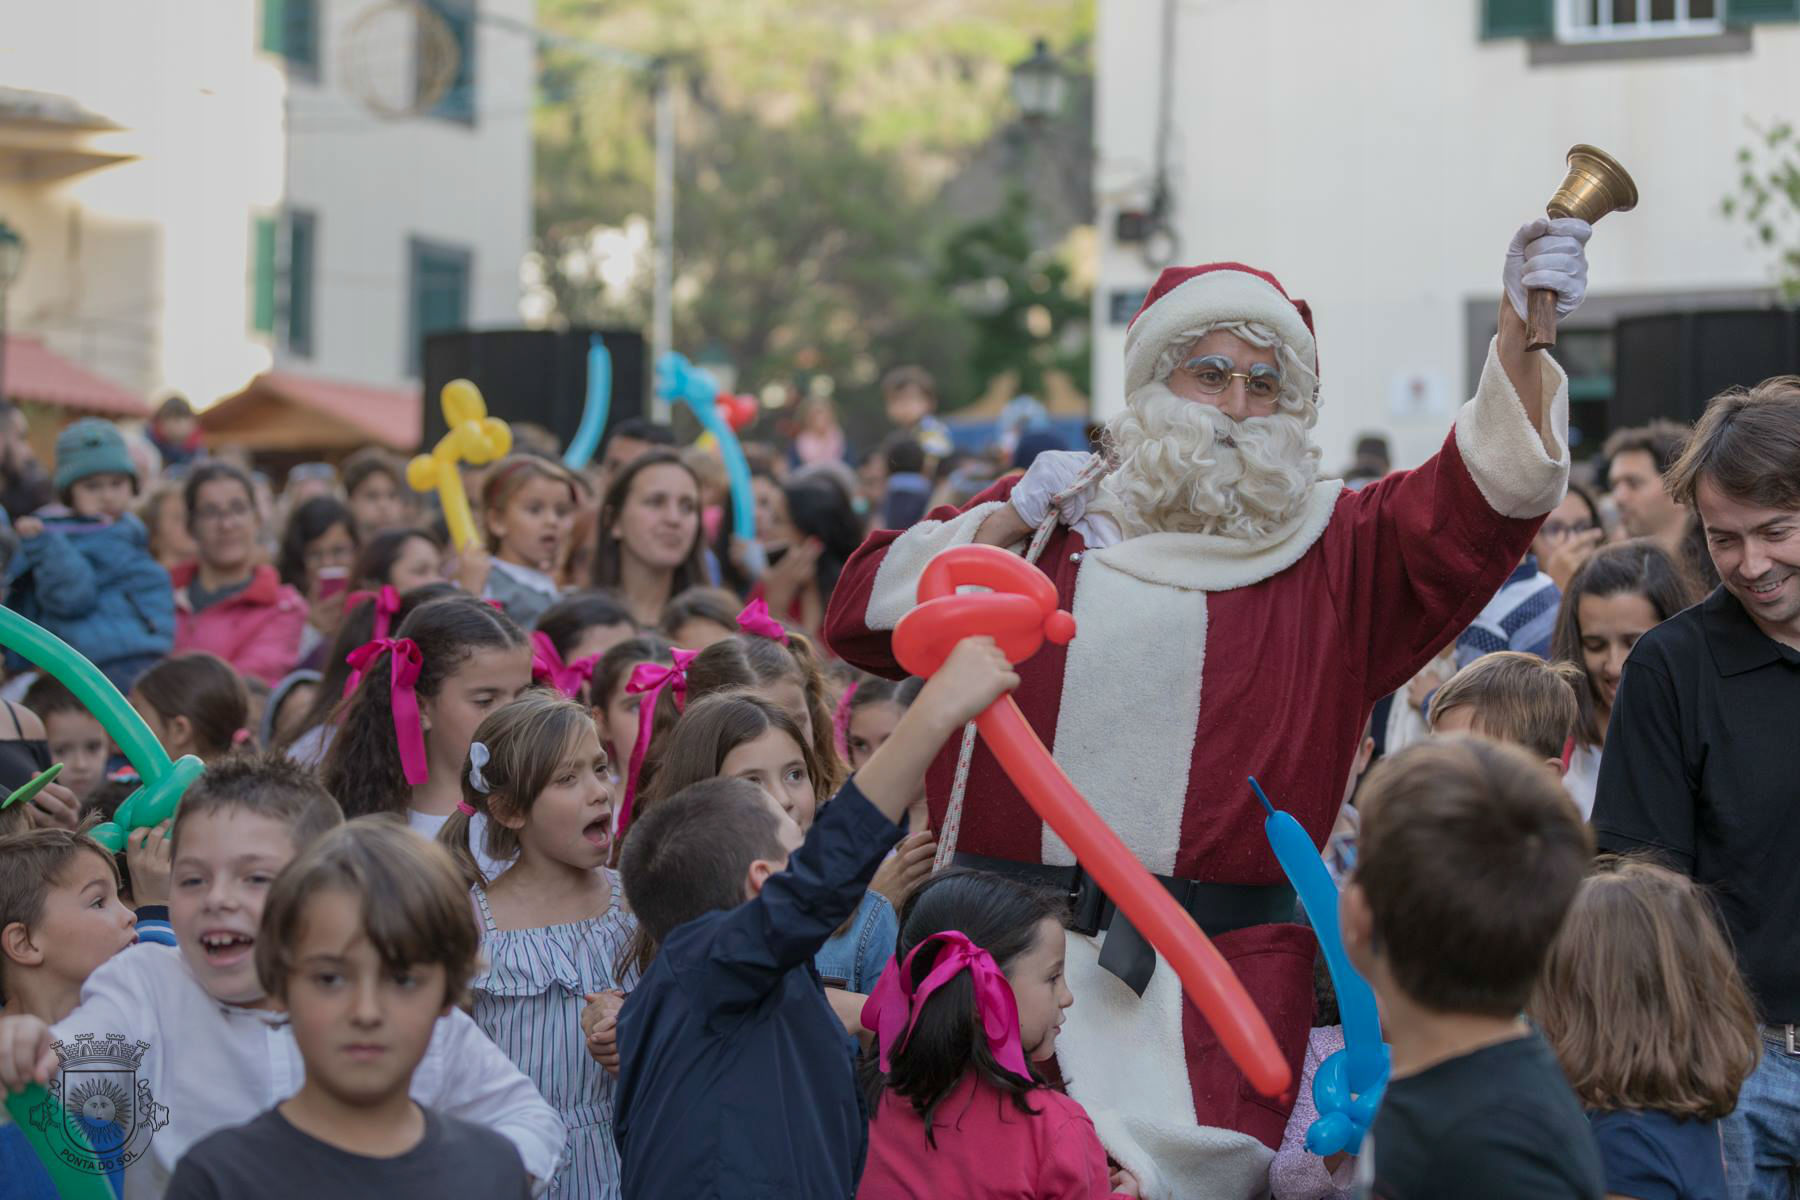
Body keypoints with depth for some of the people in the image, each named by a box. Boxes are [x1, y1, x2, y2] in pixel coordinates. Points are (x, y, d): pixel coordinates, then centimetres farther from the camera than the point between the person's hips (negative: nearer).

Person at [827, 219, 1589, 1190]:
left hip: (1220, 966, -1)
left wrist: (1521, 337, -22)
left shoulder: (1334, 548, 10)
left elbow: (1478, 497, -7)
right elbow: (860, 615, 12)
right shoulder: (1057, 511, 14)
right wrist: (1006, 524, 0)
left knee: (1192, 1165, -9)